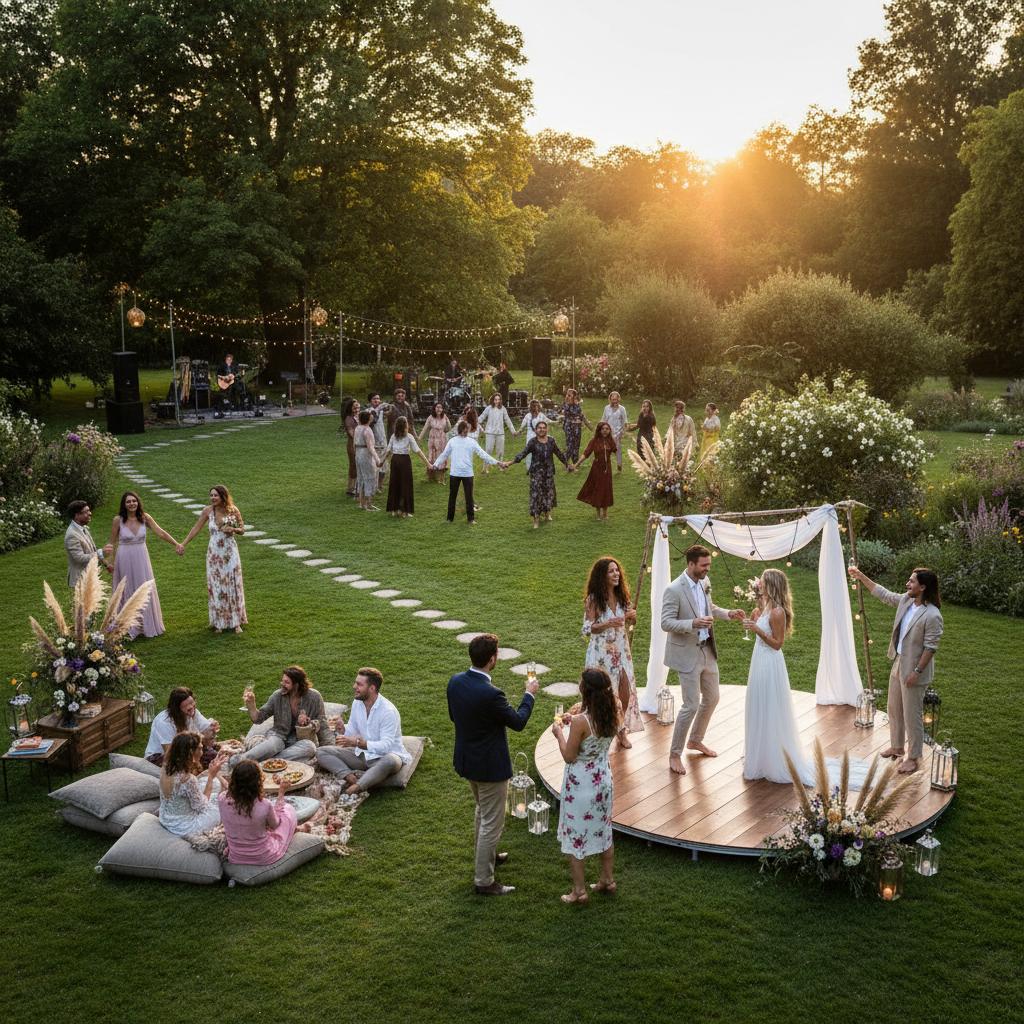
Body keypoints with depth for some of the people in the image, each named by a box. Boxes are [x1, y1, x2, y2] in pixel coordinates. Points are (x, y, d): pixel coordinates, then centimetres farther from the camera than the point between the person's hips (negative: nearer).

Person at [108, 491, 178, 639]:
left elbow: (160, 532, -8)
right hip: (124, 559, -2)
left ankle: (148, 626, 25)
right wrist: (111, 564, -3)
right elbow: (112, 543, -2)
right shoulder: (118, 520, -9)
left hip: (141, 558, 2)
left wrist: (176, 544, -19)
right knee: (127, 592, 7)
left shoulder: (145, 517, -4)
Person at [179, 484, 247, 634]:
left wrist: (233, 529, -17)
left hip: (230, 553, -1)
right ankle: (219, 623, 15)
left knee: (233, 586, 1)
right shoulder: (208, 511, -5)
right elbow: (196, 528, 1)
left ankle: (236, 622, 11)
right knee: (216, 587, 5)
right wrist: (183, 544, -2)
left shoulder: (233, 510, -6)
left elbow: (242, 530, 4)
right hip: (214, 553, 1)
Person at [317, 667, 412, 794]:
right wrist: (342, 728, -13)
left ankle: (355, 788, -40)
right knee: (321, 752, -9)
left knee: (390, 761, -43)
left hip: (383, 756, -7)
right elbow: (352, 731, 11)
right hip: (362, 754, 7)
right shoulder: (357, 704, 2)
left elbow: (386, 746, -27)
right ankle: (352, 778, -32)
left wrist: (357, 742, -33)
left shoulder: (388, 711, -21)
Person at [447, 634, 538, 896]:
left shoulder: (455, 681, -9)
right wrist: (529, 694, -2)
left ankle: (486, 856, 49)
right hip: (490, 766, -8)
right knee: (491, 823, 7)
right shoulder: (490, 694, -32)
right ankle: (484, 881, 19)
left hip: (466, 759, 8)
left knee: (482, 810, 30)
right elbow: (518, 722, -17)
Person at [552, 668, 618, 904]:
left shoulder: (581, 722, -28)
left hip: (580, 784, -7)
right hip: (603, 779, 7)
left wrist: (559, 733, -4)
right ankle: (607, 880, 37)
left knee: (574, 836, 10)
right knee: (603, 830, 23)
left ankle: (579, 891, 19)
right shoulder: (612, 716, -8)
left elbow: (569, 756, -18)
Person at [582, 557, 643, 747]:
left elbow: (630, 623, 14)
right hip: (601, 652, -5)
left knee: (626, 690, 3)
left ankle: (621, 730, 22)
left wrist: (632, 616, -10)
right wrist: (608, 624, -31)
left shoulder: (621, 596, 4)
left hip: (621, 651, 5)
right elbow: (587, 629, -16)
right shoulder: (593, 599, -13)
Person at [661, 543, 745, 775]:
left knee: (711, 699, 18)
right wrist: (693, 623, -35)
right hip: (687, 654, -8)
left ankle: (695, 740, 40)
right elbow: (666, 623, -22)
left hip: (707, 651, 8)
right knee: (691, 705, -5)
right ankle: (675, 754, 11)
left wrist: (728, 614, 4)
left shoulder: (704, 582, 3)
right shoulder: (674, 590, -21)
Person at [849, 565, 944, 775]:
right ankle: (897, 746, 40)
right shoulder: (906, 601, -1)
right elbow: (883, 594, 15)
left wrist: (917, 671, -21)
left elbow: (930, 648, -22)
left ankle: (913, 758, 18)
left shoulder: (932, 616, -25)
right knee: (894, 709, 22)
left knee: (912, 715, 3)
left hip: (914, 670, -9)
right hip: (899, 663, 9)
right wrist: (861, 577, 14)